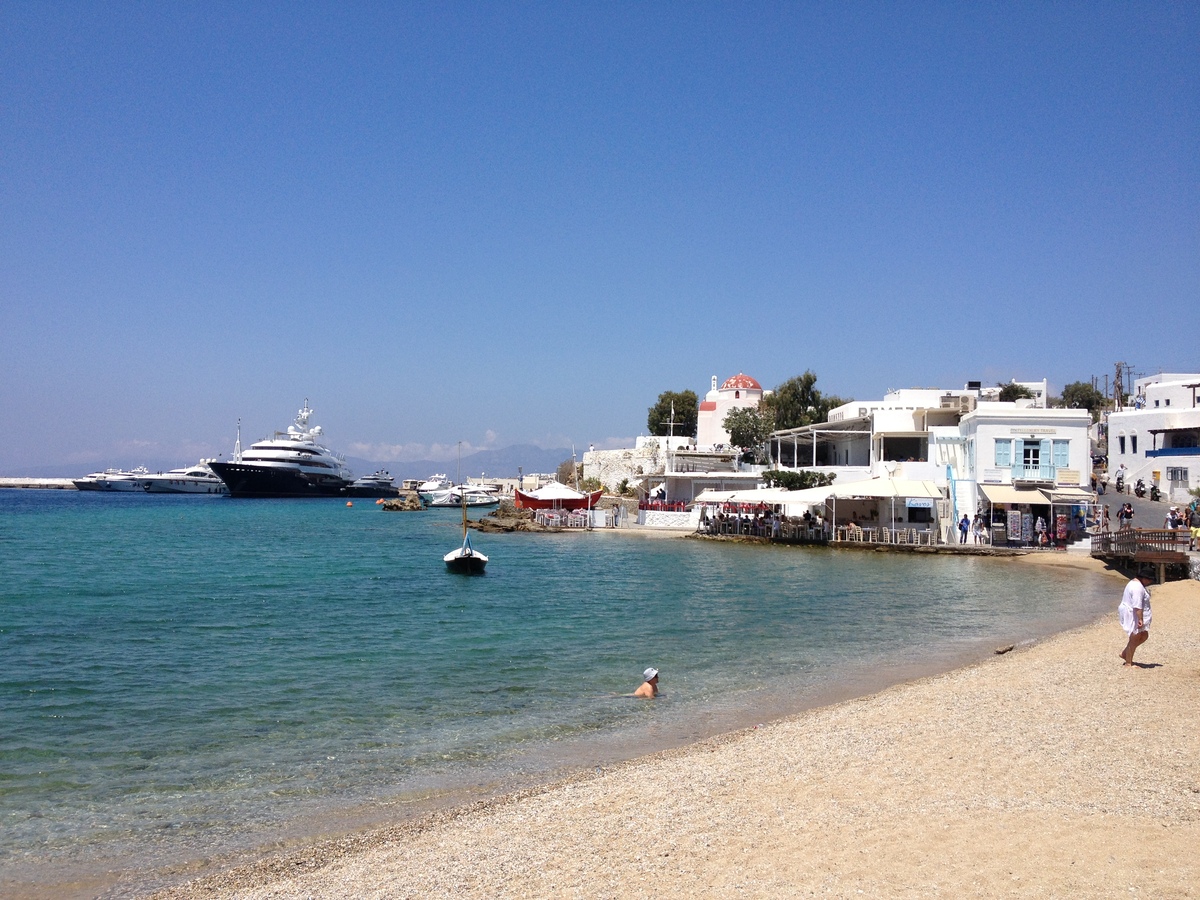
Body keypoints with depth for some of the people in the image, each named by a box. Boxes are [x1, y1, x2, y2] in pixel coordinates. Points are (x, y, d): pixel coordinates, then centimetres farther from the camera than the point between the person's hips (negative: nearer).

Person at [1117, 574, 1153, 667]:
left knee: (1144, 636, 15)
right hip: (1133, 615, -11)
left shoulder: (1135, 583, 12)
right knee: (1134, 639, -2)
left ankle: (1124, 653, 21)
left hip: (1132, 614, 11)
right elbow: (1137, 606, -29)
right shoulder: (1138, 587, -22)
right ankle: (1128, 663, 7)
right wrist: (1140, 619, -31)